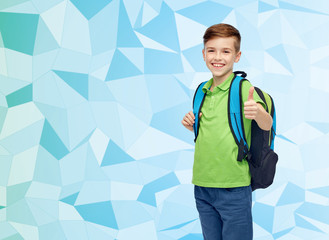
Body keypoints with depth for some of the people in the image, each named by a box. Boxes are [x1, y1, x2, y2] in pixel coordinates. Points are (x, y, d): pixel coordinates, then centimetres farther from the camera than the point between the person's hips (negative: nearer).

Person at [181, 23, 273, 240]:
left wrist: (257, 112, -45)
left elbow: (267, 125, -24)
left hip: (234, 189, -6)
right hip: (202, 186, 6)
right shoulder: (202, 91, 8)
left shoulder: (243, 88, -10)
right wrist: (191, 126, 1)